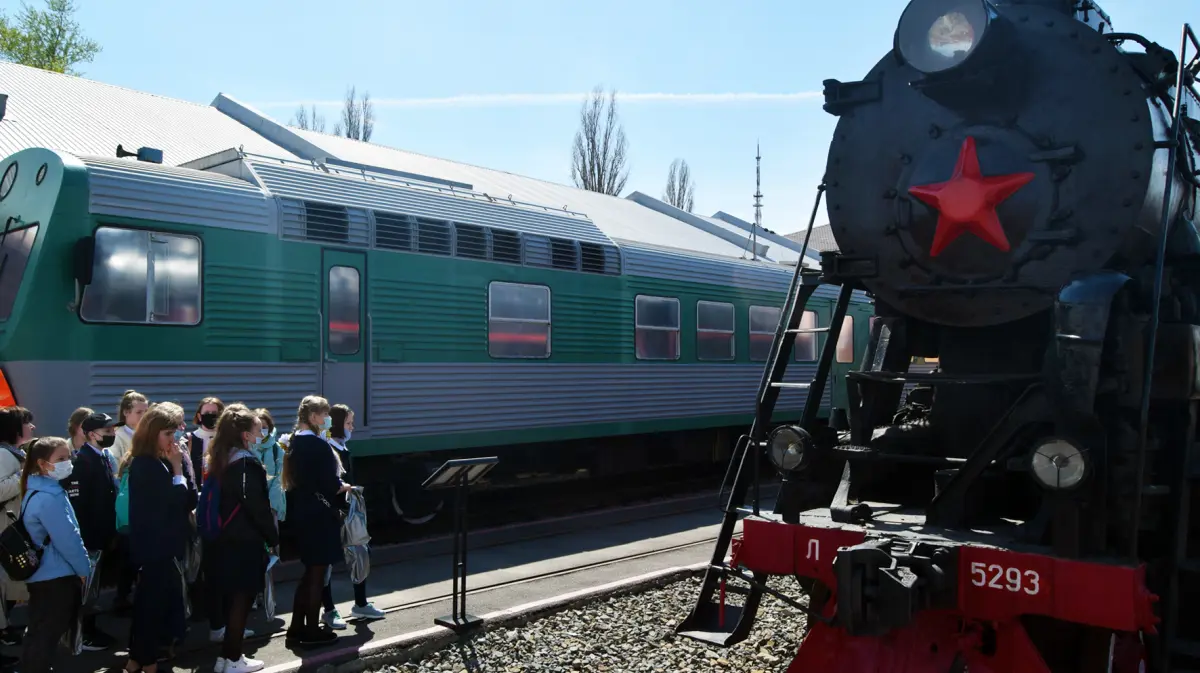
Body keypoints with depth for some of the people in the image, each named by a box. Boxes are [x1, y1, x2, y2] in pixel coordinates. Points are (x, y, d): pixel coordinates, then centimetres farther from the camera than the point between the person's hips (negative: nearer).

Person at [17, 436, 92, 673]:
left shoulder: (38, 491, 9)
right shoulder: (49, 497, -23)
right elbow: (67, 538, -21)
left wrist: (79, 566, 18)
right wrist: (84, 568, -8)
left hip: (43, 574, 10)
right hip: (56, 576, -10)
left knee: (39, 633, 19)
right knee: (47, 636, 1)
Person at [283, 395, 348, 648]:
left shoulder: (295, 442, 8)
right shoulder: (319, 444, -18)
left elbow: (297, 478, 13)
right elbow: (330, 485, -19)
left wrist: (335, 485, 10)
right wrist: (344, 487, 2)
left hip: (301, 512, 8)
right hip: (319, 515, -8)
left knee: (310, 570, 18)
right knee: (317, 572, 3)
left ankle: (297, 627, 22)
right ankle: (312, 630, 12)